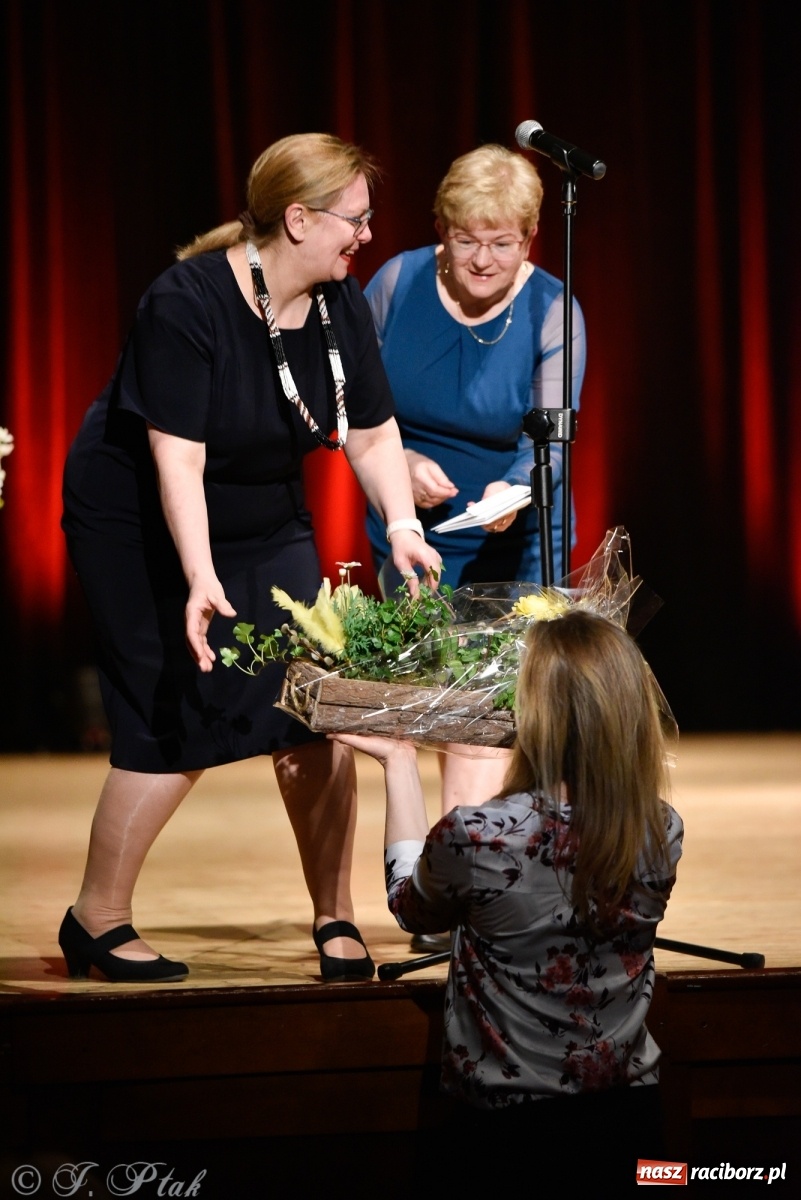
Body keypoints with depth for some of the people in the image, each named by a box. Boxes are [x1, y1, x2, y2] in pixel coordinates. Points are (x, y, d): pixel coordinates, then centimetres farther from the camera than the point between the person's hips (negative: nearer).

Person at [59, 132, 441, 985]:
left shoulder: (341, 307, -6)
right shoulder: (185, 305, -26)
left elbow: (373, 434, -2)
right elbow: (177, 458, -30)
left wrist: (400, 522, -19)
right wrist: (200, 578, -38)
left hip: (266, 528, 6)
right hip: (139, 527, -6)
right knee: (177, 726, -8)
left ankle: (334, 919, 9)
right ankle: (96, 923, 9)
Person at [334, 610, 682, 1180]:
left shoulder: (475, 837, -24)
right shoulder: (663, 832, -13)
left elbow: (411, 906, 0)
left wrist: (400, 764, 8)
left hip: (506, 1117, -3)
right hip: (629, 1111, 3)